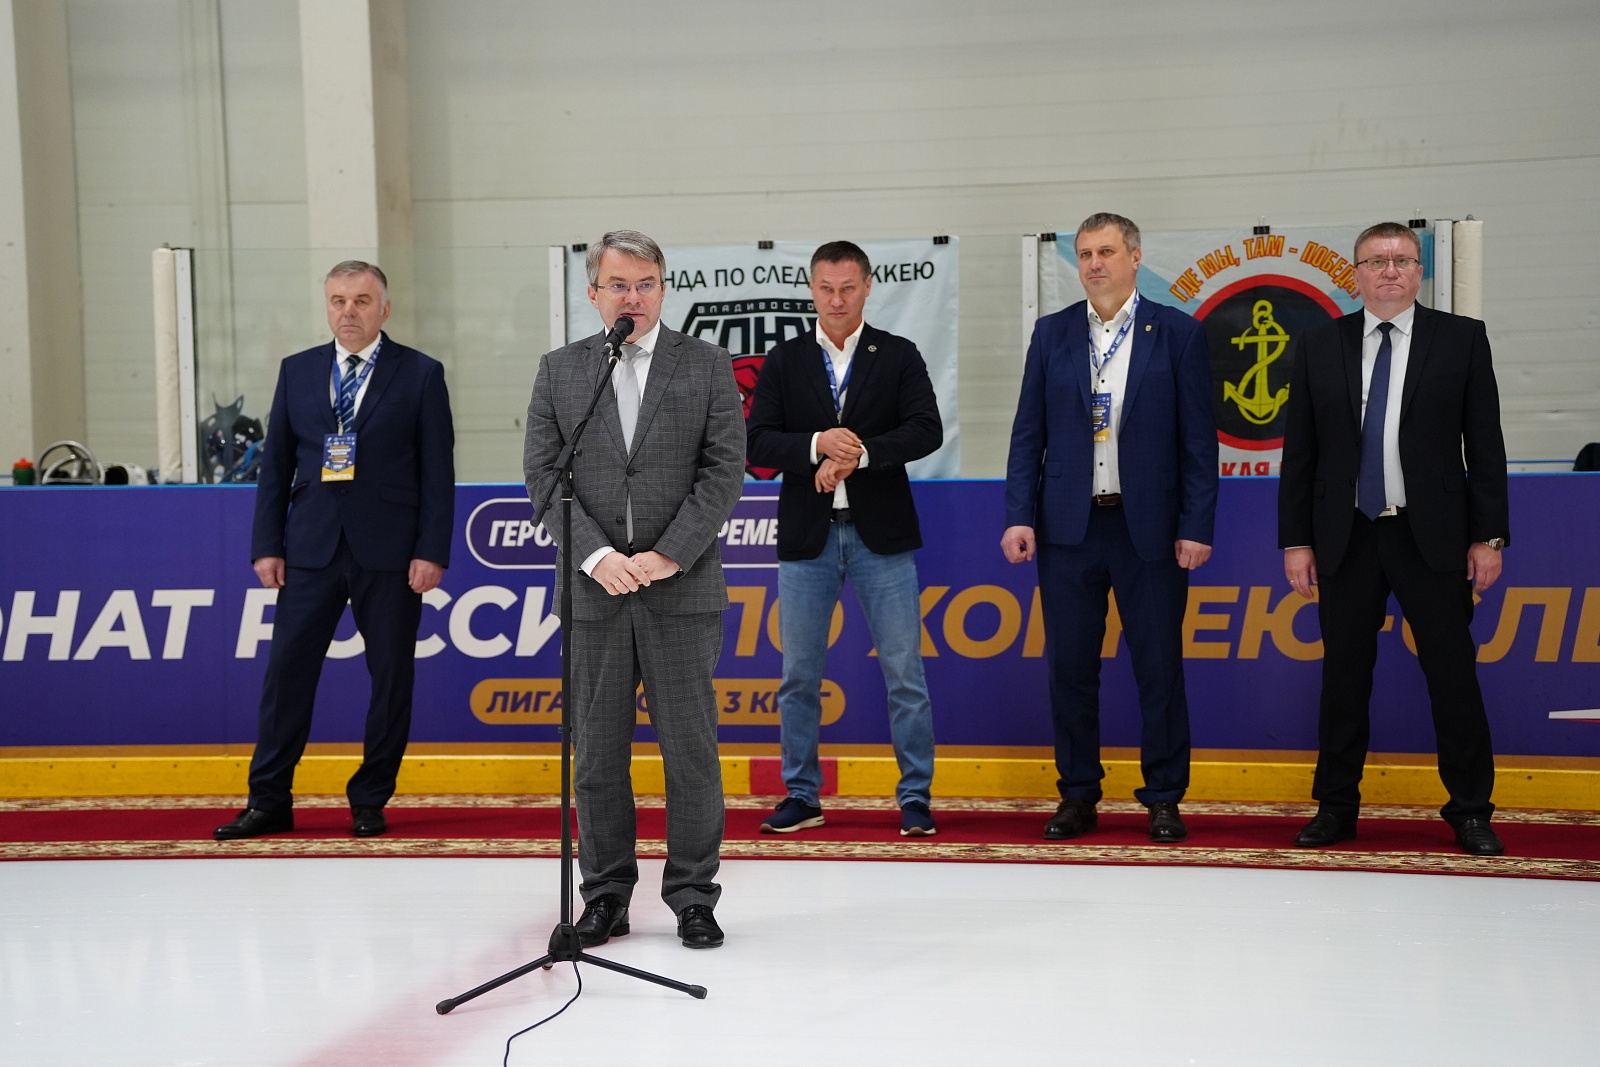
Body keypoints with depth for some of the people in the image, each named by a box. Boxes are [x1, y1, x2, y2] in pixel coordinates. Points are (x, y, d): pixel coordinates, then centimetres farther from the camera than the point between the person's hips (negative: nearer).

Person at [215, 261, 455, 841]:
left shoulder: (420, 374, 1)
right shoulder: (297, 371, 10)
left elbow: (437, 471, -2)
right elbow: (275, 464, 10)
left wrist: (431, 552, -9)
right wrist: (267, 545, 3)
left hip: (389, 554, -2)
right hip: (311, 549, 2)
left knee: (391, 675, 4)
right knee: (287, 669, 2)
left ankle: (370, 801, 17)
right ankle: (269, 801, 12)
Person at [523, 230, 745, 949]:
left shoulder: (707, 366, 4)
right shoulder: (559, 371, 8)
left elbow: (725, 471, -3)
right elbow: (543, 475, 2)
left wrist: (668, 555, -12)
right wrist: (598, 556, -11)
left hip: (683, 589, -1)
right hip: (593, 591, 2)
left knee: (691, 749, 2)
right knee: (597, 751, 7)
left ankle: (693, 896, 14)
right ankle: (605, 895, 19)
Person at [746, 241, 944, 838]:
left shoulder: (899, 357, 4)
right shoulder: (784, 362, 8)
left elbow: (927, 431, -9)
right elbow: (758, 443, -2)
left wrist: (858, 454, -19)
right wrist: (817, 445, -19)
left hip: (881, 537, -1)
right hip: (806, 539, 2)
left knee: (905, 672, 1)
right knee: (799, 676, 7)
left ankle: (915, 798, 11)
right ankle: (802, 796, 20)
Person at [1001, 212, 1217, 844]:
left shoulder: (1178, 334, 2)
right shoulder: (1052, 334, 8)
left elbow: (1198, 439, -1)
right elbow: (1028, 433, 7)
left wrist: (1196, 526, -7)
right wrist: (1019, 516, -2)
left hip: (1149, 529, -2)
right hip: (1069, 527, 2)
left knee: (1159, 667, 4)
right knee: (1071, 667, 6)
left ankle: (1164, 798, 17)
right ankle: (1077, 796, 18)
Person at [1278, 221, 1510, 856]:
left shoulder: (1461, 339, 3)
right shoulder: (1319, 347, 7)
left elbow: (1485, 445, 2)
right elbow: (1299, 453, 6)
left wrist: (1489, 536, -4)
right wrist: (1295, 540, 1)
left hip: (1432, 538, -1)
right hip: (1346, 539, 2)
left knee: (1453, 673, 2)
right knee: (1344, 674, 7)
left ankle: (1470, 811, 15)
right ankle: (1337, 807, 18)